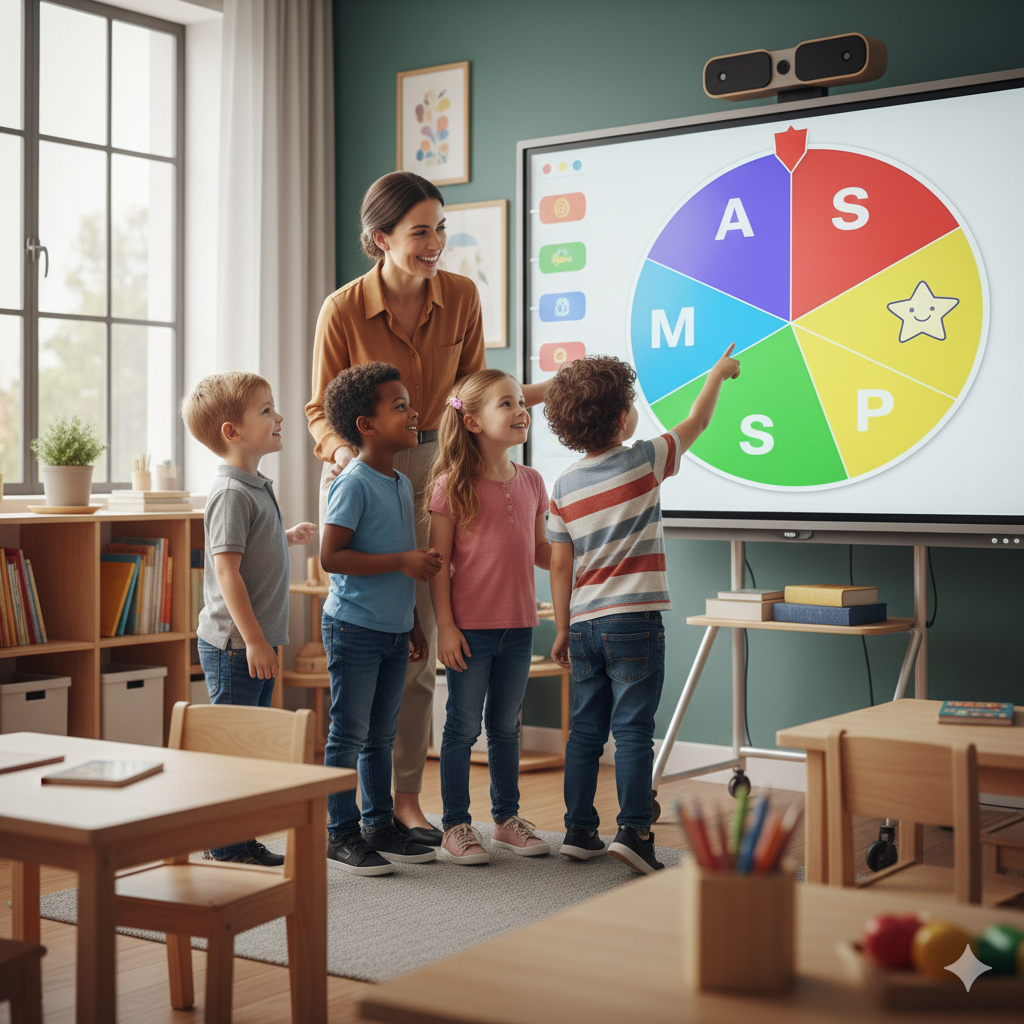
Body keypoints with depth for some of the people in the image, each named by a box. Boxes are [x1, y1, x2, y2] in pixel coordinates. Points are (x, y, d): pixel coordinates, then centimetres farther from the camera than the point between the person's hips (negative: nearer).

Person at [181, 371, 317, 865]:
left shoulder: (256, 487, 13)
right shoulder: (232, 493, -17)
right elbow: (226, 569, -23)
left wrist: (286, 537, 27)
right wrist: (253, 639, -24)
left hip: (255, 643, 10)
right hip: (234, 645, -10)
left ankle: (242, 842, 25)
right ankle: (225, 850, 6)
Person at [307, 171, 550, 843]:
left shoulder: (461, 297, -5)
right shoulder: (343, 310, -14)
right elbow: (321, 411, -4)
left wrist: (543, 392, -9)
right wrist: (342, 451, -25)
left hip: (427, 472, 3)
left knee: (420, 641, 4)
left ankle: (406, 796, 14)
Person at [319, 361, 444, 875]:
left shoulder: (402, 483, 11)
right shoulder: (353, 483, -15)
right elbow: (331, 556, -22)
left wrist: (414, 624, 21)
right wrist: (402, 561, -22)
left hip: (393, 630, 8)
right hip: (354, 628, -8)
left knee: (381, 735, 15)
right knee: (348, 734, 1)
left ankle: (380, 826, 24)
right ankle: (341, 832, 10)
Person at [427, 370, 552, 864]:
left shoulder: (531, 482, 7)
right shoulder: (454, 484, -9)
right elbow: (438, 562, -8)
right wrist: (445, 626, -12)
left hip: (518, 625, 5)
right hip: (470, 628, -5)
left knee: (506, 726, 16)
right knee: (463, 726, 5)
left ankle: (507, 817, 28)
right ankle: (456, 824, 16)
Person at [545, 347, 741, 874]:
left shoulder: (563, 485, 5)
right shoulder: (645, 460, -6)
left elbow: (559, 566, 7)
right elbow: (697, 421, 10)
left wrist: (562, 630, 14)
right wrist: (718, 373, 26)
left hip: (585, 624, 5)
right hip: (633, 618, -5)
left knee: (586, 730, 12)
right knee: (633, 729, -4)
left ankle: (579, 830, 17)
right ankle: (633, 829, -8)